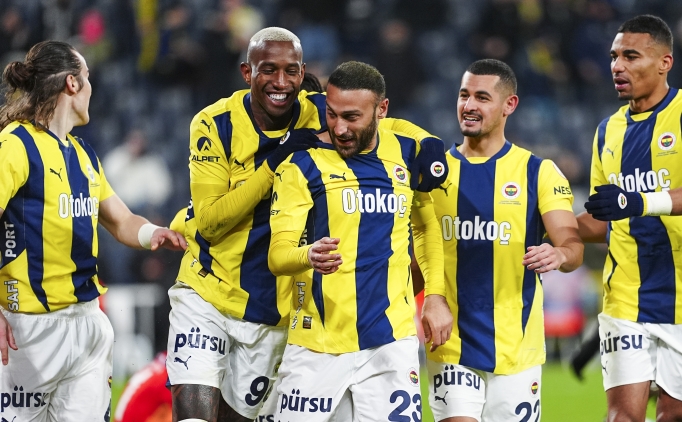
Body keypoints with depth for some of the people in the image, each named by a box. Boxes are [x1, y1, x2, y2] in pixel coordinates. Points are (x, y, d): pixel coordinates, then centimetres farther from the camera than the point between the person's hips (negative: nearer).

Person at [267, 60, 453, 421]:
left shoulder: (408, 154, 5)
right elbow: (277, 254, -12)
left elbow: (428, 226, 21)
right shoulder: (302, 164, -6)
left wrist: (436, 296, 10)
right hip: (317, 344, -2)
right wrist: (310, 256, -34)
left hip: (390, 340, 2)